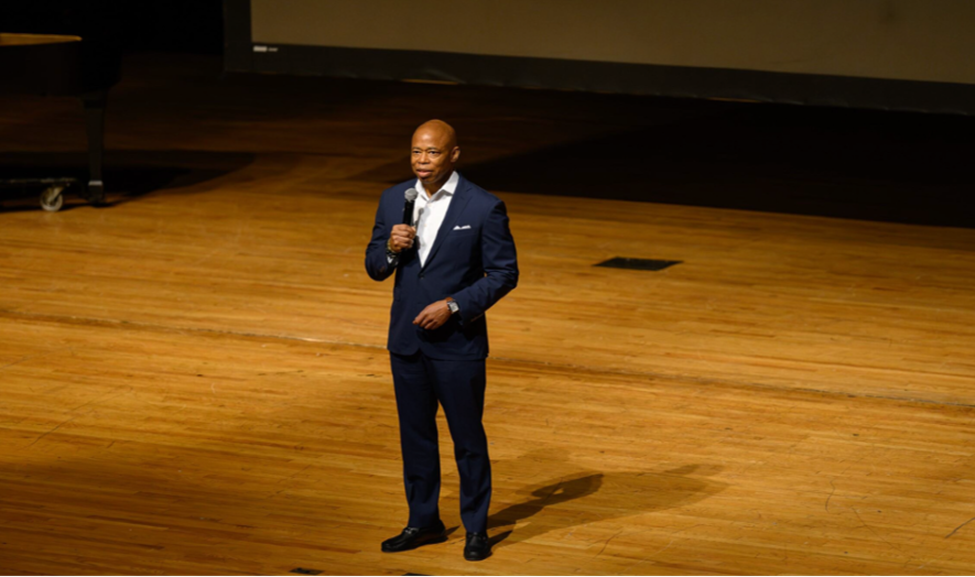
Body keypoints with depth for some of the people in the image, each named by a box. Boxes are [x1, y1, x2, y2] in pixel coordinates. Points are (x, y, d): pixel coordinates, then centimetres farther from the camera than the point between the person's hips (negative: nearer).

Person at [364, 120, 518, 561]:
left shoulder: (484, 208, -11)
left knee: (467, 437, 4)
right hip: (406, 340, 5)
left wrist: (455, 305, -17)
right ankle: (423, 521, 26)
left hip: (457, 341, -5)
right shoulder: (393, 200, 3)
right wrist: (391, 248, -14)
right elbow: (374, 267, 8)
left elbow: (504, 273, -9)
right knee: (415, 433, 13)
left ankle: (476, 528, 17)